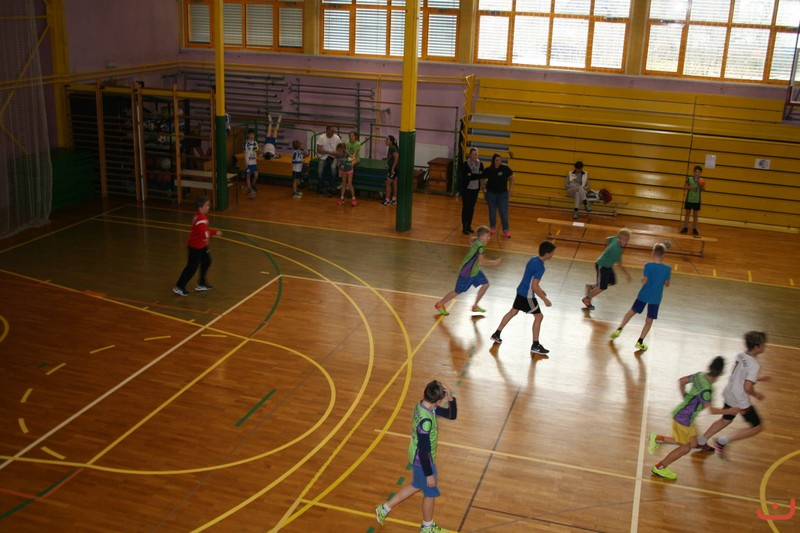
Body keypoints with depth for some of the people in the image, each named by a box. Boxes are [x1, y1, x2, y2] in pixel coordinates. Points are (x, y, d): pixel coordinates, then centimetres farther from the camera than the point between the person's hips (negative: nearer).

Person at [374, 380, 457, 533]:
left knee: (417, 485, 30)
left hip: (416, 456, 8)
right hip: (422, 460, -8)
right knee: (430, 493, 16)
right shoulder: (425, 421, -35)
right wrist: (429, 474, -18)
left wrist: (451, 398, -17)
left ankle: (385, 508, 39)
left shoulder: (422, 405, -9)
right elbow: (423, 451, -28)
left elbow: (451, 415, 0)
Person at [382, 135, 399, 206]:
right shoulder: (390, 148, 9)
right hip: (395, 168, 10)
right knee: (394, 183, 14)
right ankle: (394, 199, 22)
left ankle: (387, 200, 0)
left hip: (394, 169, -10)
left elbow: (396, 158, -26)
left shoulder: (393, 148, -20)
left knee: (388, 183, -4)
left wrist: (393, 168, -23)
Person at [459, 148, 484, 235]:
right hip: (466, 188, -4)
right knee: (465, 207, -1)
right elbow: (465, 177, -18)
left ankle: (469, 226, 21)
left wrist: (472, 175, -17)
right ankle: (464, 227, 4)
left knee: (472, 208, 10)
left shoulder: (480, 164, 2)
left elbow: (482, 175, -4)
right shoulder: (465, 164, -11)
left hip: (475, 189, 4)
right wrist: (477, 175, -18)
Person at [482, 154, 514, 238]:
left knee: (504, 212, -3)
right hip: (491, 193, 1)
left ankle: (505, 230, 2)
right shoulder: (488, 170, -9)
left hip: (503, 193, -1)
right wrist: (484, 188, -5)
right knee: (492, 211, 11)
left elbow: (511, 178, 2)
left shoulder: (505, 169, -11)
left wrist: (510, 189, -2)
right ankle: (492, 227, 28)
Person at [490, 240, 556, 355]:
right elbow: (534, 287, -26)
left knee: (513, 312, 21)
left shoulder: (533, 260, 4)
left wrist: (540, 290, 22)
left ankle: (496, 334, 29)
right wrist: (545, 299, -18)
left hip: (521, 291, 9)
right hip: (528, 295, -9)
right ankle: (535, 346, 9)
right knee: (539, 316, 2)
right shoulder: (540, 267, -24)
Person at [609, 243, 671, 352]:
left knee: (632, 311, 21)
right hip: (656, 298, 0)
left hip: (644, 295, 0)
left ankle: (619, 329, 21)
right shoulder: (667, 269, -6)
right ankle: (640, 342, 6)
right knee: (649, 321, 9)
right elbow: (667, 284, 3)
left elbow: (644, 281, -16)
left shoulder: (648, 266, -12)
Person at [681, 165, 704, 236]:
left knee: (695, 215, 8)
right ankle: (685, 228, 16)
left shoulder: (701, 180, -3)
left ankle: (694, 229, 15)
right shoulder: (689, 179, -6)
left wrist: (702, 186, -21)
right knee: (687, 214, 9)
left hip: (697, 200, 1)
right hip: (689, 199, -1)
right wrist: (690, 187, -19)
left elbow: (703, 190, -2)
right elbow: (684, 187, -2)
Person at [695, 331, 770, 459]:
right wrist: (756, 395, -10)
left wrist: (758, 379, 17)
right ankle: (723, 441, 3)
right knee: (757, 427, 8)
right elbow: (747, 388, -29)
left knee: (726, 420, 29)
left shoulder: (741, 356, -1)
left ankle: (701, 441, 36)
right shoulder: (754, 365, -25)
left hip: (729, 395, 8)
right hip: (741, 401, -8)